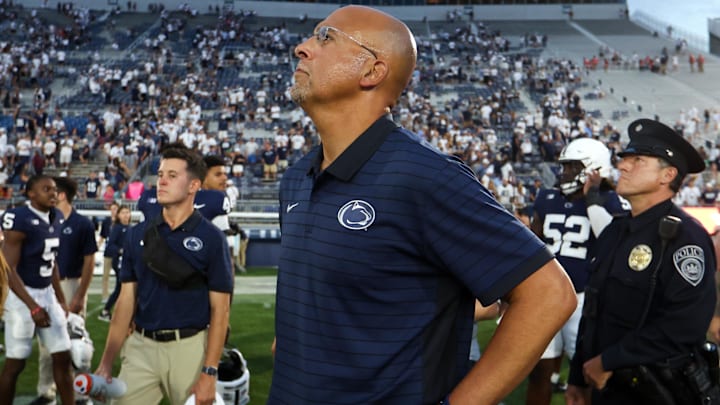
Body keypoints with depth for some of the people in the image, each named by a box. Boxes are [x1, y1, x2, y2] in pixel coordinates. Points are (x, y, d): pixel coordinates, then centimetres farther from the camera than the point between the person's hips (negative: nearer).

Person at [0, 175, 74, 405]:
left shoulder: (56, 218, 6)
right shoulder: (20, 221, -18)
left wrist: (60, 299, 18)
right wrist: (33, 307, -23)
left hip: (47, 293, 8)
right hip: (22, 295, -7)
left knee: (62, 357, 9)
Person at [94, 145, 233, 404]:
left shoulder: (211, 239, -6)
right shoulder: (137, 235, 6)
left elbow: (220, 309, -7)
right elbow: (126, 300, 8)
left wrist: (210, 373, -13)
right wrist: (106, 363, 3)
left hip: (189, 347, -3)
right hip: (141, 346, 3)